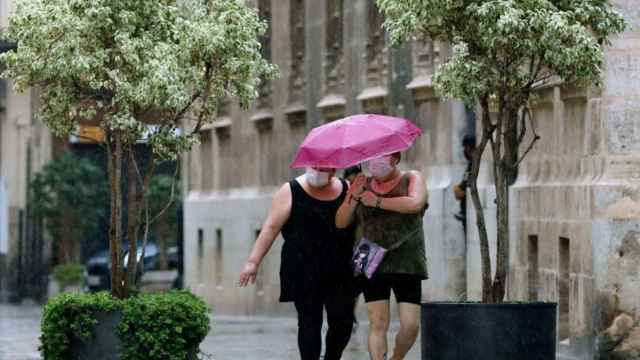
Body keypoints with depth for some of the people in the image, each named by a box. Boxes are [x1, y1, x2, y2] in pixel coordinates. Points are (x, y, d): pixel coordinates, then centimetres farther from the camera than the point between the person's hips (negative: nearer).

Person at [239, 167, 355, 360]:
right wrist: (253, 261, -10)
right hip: (304, 274, -3)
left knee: (343, 321, 0)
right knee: (309, 323, -2)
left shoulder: (346, 190, 8)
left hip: (339, 272, 3)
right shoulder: (291, 192, -1)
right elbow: (271, 227, -5)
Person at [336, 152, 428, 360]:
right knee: (377, 324, -9)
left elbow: (415, 204, -16)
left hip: (406, 264, -1)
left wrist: (378, 201, -12)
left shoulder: (412, 179, 6)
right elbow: (340, 222, 10)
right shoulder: (363, 185, 13)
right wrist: (353, 197, -7)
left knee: (411, 325, -5)